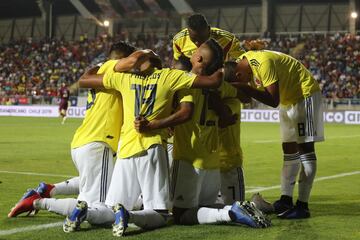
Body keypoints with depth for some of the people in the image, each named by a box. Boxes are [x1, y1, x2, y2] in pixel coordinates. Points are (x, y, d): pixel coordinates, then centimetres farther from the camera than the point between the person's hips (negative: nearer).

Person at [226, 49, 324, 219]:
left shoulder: (263, 62, -31)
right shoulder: (242, 63, -3)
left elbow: (273, 100, -31)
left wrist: (245, 88, -34)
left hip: (305, 93, -10)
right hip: (288, 99, 10)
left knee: (305, 147, -11)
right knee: (289, 150, 8)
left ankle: (303, 205, -13)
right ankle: (286, 200, 12)